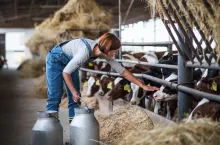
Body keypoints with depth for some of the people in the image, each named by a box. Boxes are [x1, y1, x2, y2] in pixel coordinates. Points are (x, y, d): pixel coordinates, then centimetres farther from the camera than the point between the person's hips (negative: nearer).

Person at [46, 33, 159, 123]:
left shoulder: (103, 52, -17)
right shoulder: (85, 51, -38)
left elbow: (122, 70, -11)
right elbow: (66, 72, -29)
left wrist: (143, 86, -11)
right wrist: (74, 92, -23)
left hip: (69, 61, 7)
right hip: (56, 59, -7)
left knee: (74, 98, 1)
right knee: (55, 96, -9)